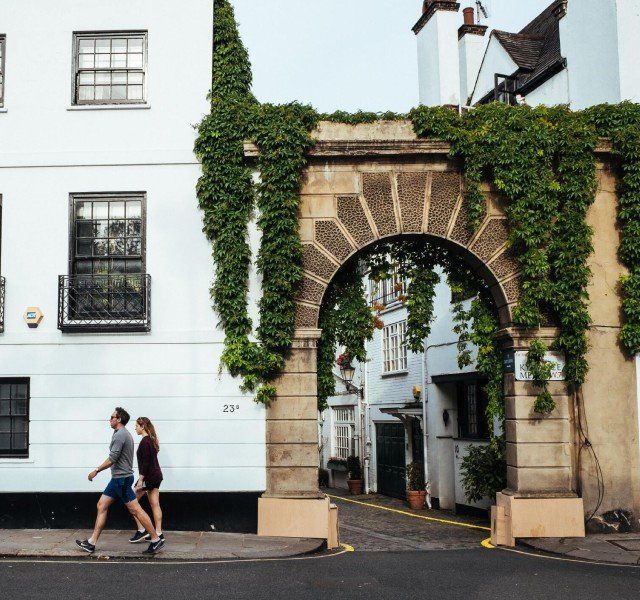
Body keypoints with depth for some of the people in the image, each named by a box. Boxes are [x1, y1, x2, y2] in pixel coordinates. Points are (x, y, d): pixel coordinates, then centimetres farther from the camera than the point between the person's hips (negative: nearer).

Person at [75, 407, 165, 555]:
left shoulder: (120, 435, -16)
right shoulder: (124, 434, 17)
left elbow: (112, 459, -20)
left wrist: (96, 471, -10)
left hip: (122, 478, -11)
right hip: (118, 478, 11)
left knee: (135, 510, -7)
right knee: (102, 506, 9)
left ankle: (156, 540, -3)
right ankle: (92, 543, 11)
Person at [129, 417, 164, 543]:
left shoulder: (145, 441, -15)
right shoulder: (152, 440, 13)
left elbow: (145, 462, -20)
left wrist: (140, 479, -19)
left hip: (149, 476, -9)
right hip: (156, 476, 9)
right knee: (155, 505, 8)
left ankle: (141, 530, -1)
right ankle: (159, 533, 9)